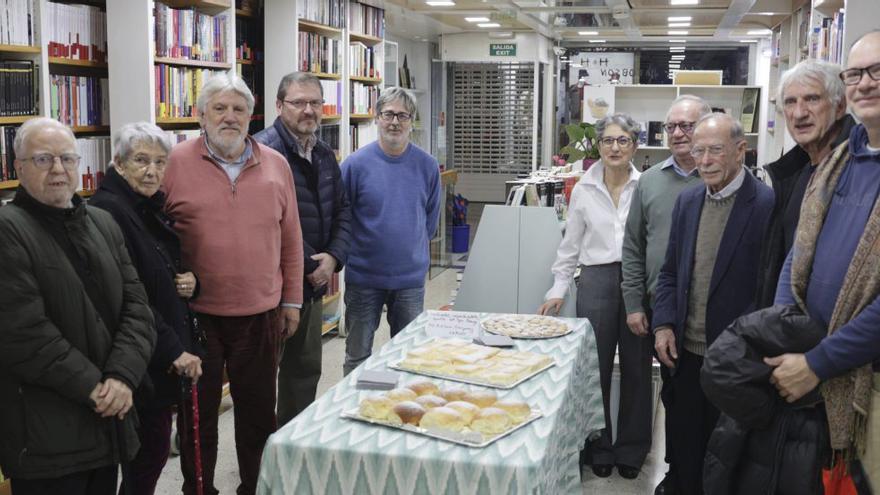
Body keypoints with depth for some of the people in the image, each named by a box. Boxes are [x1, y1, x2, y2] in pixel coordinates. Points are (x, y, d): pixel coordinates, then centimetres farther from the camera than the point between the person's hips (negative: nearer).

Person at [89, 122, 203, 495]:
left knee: (151, 451, 16)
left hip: (168, 356, 9)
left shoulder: (152, 209, 11)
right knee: (152, 451, 1)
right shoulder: (107, 212, -16)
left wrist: (188, 281, 0)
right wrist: (174, 350, -20)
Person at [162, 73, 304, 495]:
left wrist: (291, 300, 8)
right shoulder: (175, 163, -6)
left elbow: (290, 238, 7)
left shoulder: (275, 165, 3)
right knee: (199, 416, 13)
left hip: (260, 315, 2)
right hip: (196, 316, -2)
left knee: (258, 414, 15)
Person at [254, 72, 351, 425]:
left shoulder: (324, 154, 11)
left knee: (306, 369, 19)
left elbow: (341, 210, 14)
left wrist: (333, 257, -3)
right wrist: (311, 265, -15)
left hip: (314, 282, 8)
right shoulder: (264, 150, -16)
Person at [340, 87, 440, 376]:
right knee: (358, 355, 11)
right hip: (363, 277, -2)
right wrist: (353, 251, 5)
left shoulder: (427, 166, -2)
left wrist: (412, 247, 12)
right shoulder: (356, 164, -9)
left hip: (411, 278, 2)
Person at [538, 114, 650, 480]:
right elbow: (571, 244, 11)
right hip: (597, 281, 1)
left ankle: (631, 449, 24)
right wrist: (558, 288, 9)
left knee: (636, 367, 8)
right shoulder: (584, 190, 5)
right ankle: (599, 448, 24)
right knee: (595, 367, 7)